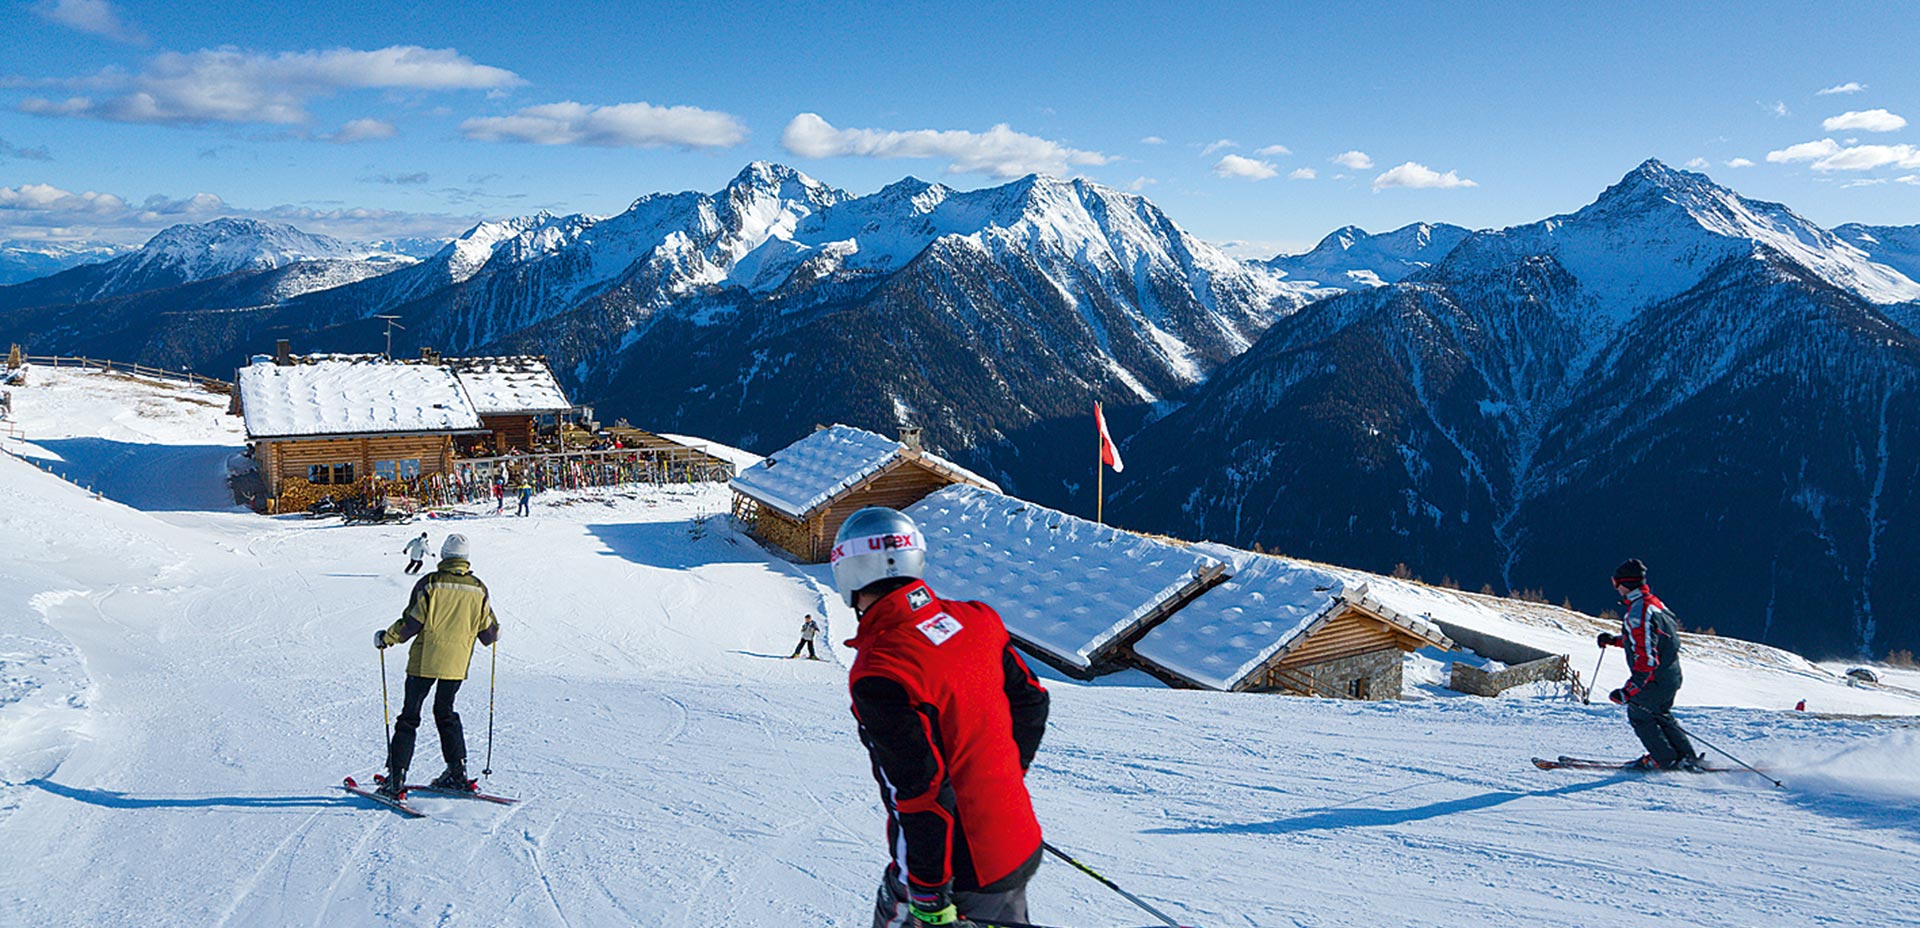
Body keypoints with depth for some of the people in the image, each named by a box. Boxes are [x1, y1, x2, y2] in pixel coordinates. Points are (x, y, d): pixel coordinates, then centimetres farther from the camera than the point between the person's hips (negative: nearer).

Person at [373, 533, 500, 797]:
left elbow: (411, 623, -10)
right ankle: (457, 774, 17)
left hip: (424, 661, -3)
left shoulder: (429, 584, -9)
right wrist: (495, 633, 28)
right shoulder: (478, 589, 1)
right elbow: (488, 634, 5)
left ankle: (395, 779, 0)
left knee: (409, 717, 4)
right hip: (456, 663, 3)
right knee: (445, 714, 20)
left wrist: (386, 638, 5)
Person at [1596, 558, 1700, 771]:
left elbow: (1646, 659, -29)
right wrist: (1614, 640, 25)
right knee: (1661, 715, 25)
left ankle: (1665, 759, 15)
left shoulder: (1638, 613, -25)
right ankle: (1686, 757, 28)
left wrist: (1628, 691, -28)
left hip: (1656, 680, -9)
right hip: (1671, 676, 9)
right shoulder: (1653, 602, 6)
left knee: (1639, 715, 9)